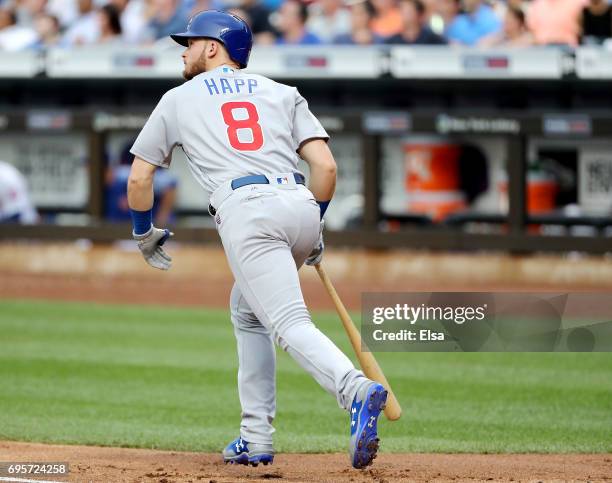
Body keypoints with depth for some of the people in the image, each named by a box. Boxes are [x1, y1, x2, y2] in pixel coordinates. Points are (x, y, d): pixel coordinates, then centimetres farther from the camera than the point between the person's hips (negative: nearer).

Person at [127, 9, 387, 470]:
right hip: (300, 205, 5)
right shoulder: (282, 93, 24)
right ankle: (256, 439, 20)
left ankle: (358, 391, -45)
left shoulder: (180, 99, 22)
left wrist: (144, 233, 39)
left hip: (246, 214, -4)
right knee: (247, 310, 25)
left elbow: (139, 178, 22)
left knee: (290, 324, -16)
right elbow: (325, 165, 12)